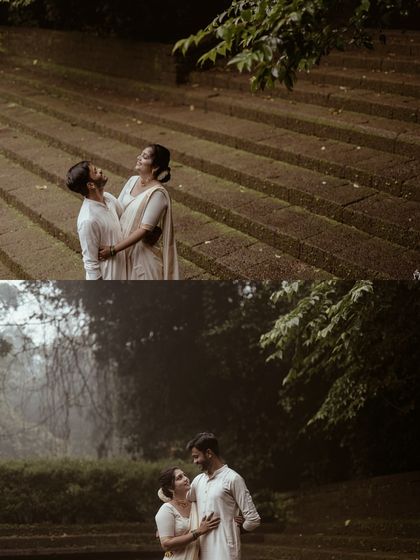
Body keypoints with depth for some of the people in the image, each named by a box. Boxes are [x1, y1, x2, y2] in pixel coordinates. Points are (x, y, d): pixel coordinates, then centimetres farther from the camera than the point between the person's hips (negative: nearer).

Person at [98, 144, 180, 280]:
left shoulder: (157, 193, -24)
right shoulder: (133, 180, 0)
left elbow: (144, 230, -26)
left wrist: (113, 249, -28)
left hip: (144, 251, -7)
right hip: (126, 246, 7)